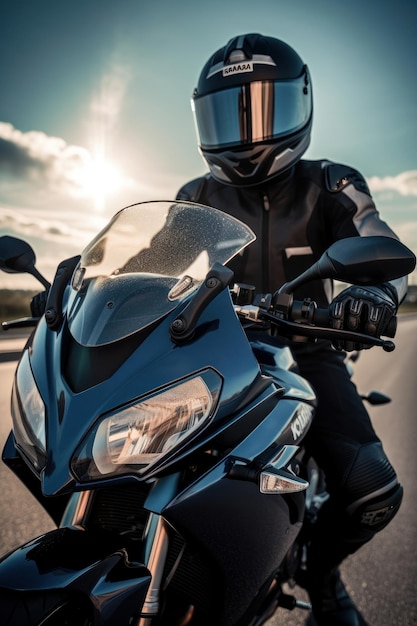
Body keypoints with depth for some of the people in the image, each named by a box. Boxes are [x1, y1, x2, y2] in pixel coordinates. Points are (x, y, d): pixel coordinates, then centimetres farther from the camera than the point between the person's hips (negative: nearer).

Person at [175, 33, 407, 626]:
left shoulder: (328, 187, 4)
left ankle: (319, 567, 15)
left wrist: (373, 292, -34)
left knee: (373, 489, -20)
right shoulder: (198, 198, 10)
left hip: (305, 354, -1)